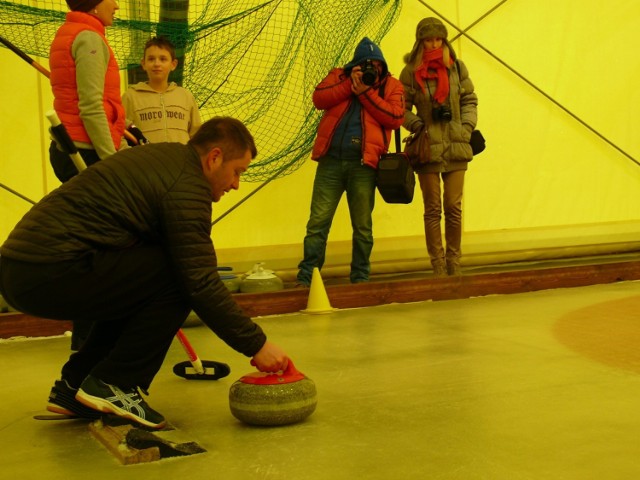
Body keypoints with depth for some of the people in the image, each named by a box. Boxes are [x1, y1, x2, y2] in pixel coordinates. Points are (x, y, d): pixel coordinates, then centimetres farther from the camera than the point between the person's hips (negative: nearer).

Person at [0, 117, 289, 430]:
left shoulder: (163, 157, 21)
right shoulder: (187, 184, -8)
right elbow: (201, 283, -13)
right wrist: (256, 345, -6)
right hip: (51, 272, -10)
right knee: (178, 280, -8)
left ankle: (73, 387, 19)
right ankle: (113, 385, -3)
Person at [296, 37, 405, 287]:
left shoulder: (391, 85, 10)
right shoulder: (339, 76, 15)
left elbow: (396, 117, -6)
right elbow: (318, 99, -1)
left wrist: (365, 91, -8)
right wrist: (350, 84, -8)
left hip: (363, 163, -1)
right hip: (331, 160, 1)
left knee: (363, 225, 6)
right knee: (318, 221, -2)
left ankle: (360, 278, 17)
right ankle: (305, 278, 3)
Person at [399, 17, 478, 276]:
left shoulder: (457, 67, 6)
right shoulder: (410, 72, 0)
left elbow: (470, 100, 14)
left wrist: (467, 127, 2)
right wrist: (415, 124, -9)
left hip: (455, 147, 2)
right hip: (428, 148, -2)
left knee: (454, 208, 3)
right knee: (433, 210, 2)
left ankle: (454, 262, 16)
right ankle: (438, 266, 8)